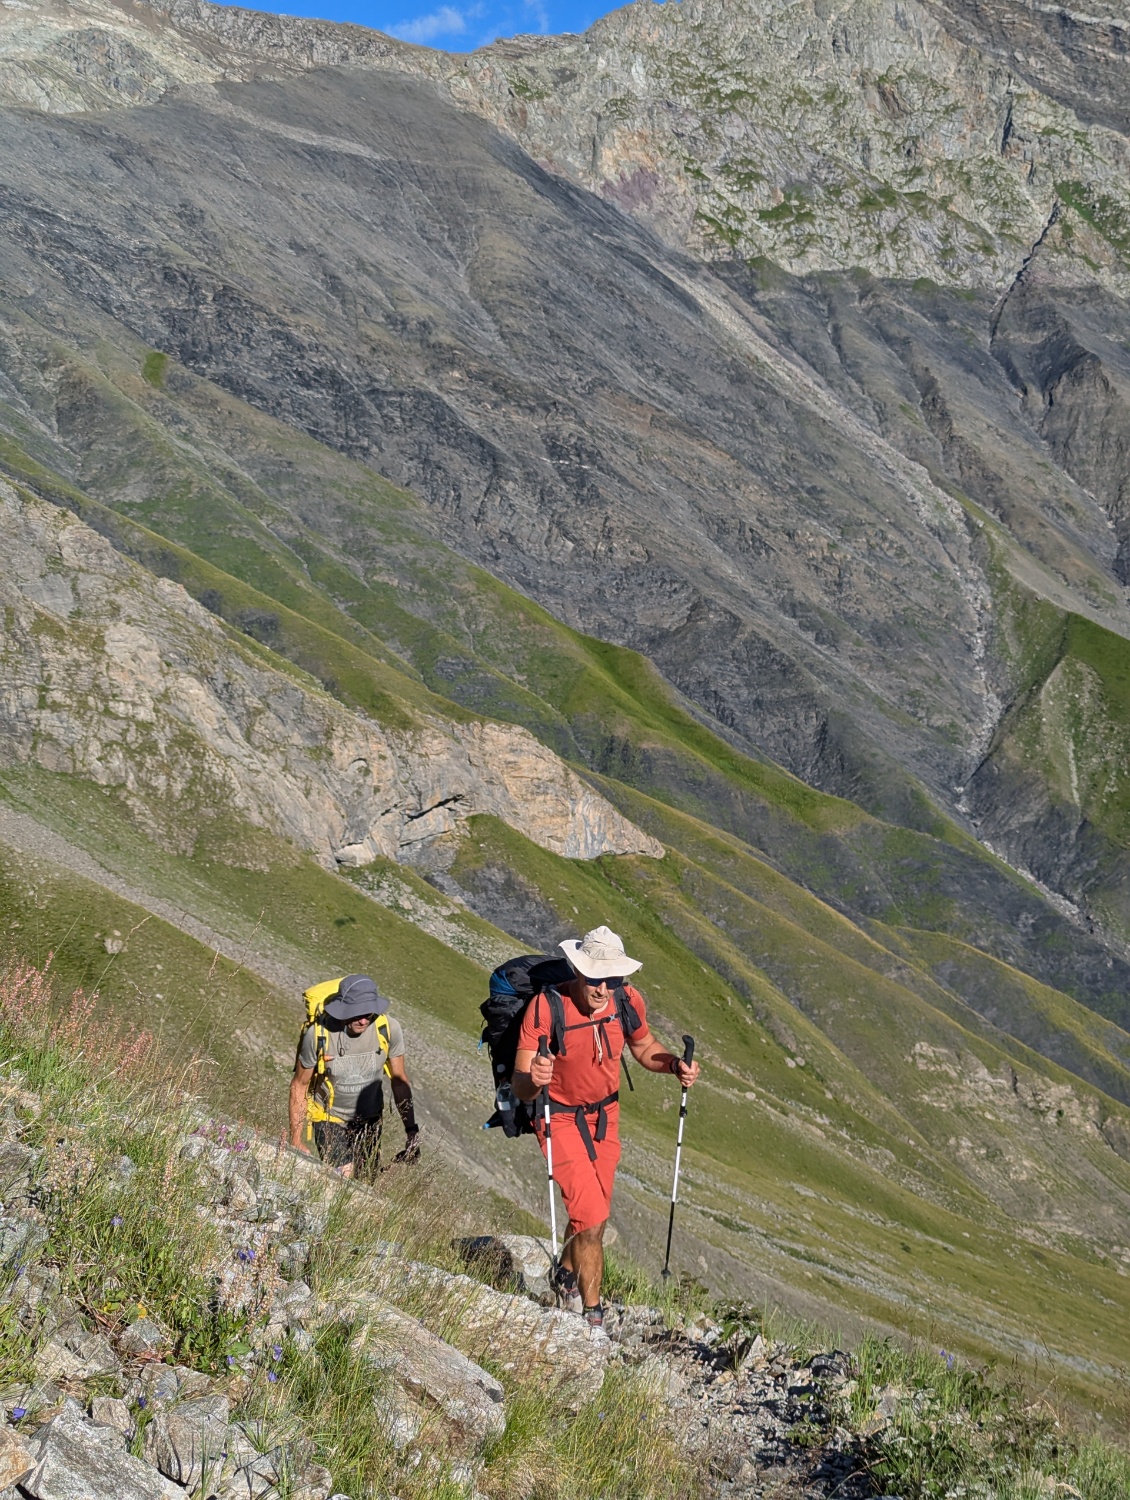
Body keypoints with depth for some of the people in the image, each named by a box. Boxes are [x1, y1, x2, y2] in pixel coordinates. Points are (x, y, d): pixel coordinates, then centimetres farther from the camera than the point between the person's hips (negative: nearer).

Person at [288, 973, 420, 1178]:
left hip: (370, 1120, 3)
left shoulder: (389, 1029, -21)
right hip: (330, 1120, -3)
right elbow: (299, 1085, -12)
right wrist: (296, 1140, -10)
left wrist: (411, 1130, -3)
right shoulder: (318, 1034, -27)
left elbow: (399, 1080, -6)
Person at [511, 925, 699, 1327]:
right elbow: (518, 1087, -30)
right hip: (560, 1118, -5)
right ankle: (592, 1315, 3)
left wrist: (674, 1065, -14)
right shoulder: (546, 1007, -30)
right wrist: (533, 1079, -53)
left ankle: (566, 1275, 47)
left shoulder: (628, 1002, -16)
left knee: (595, 1216, 18)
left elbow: (643, 1047, 6)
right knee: (591, 1218, -14)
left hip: (604, 1116, 5)